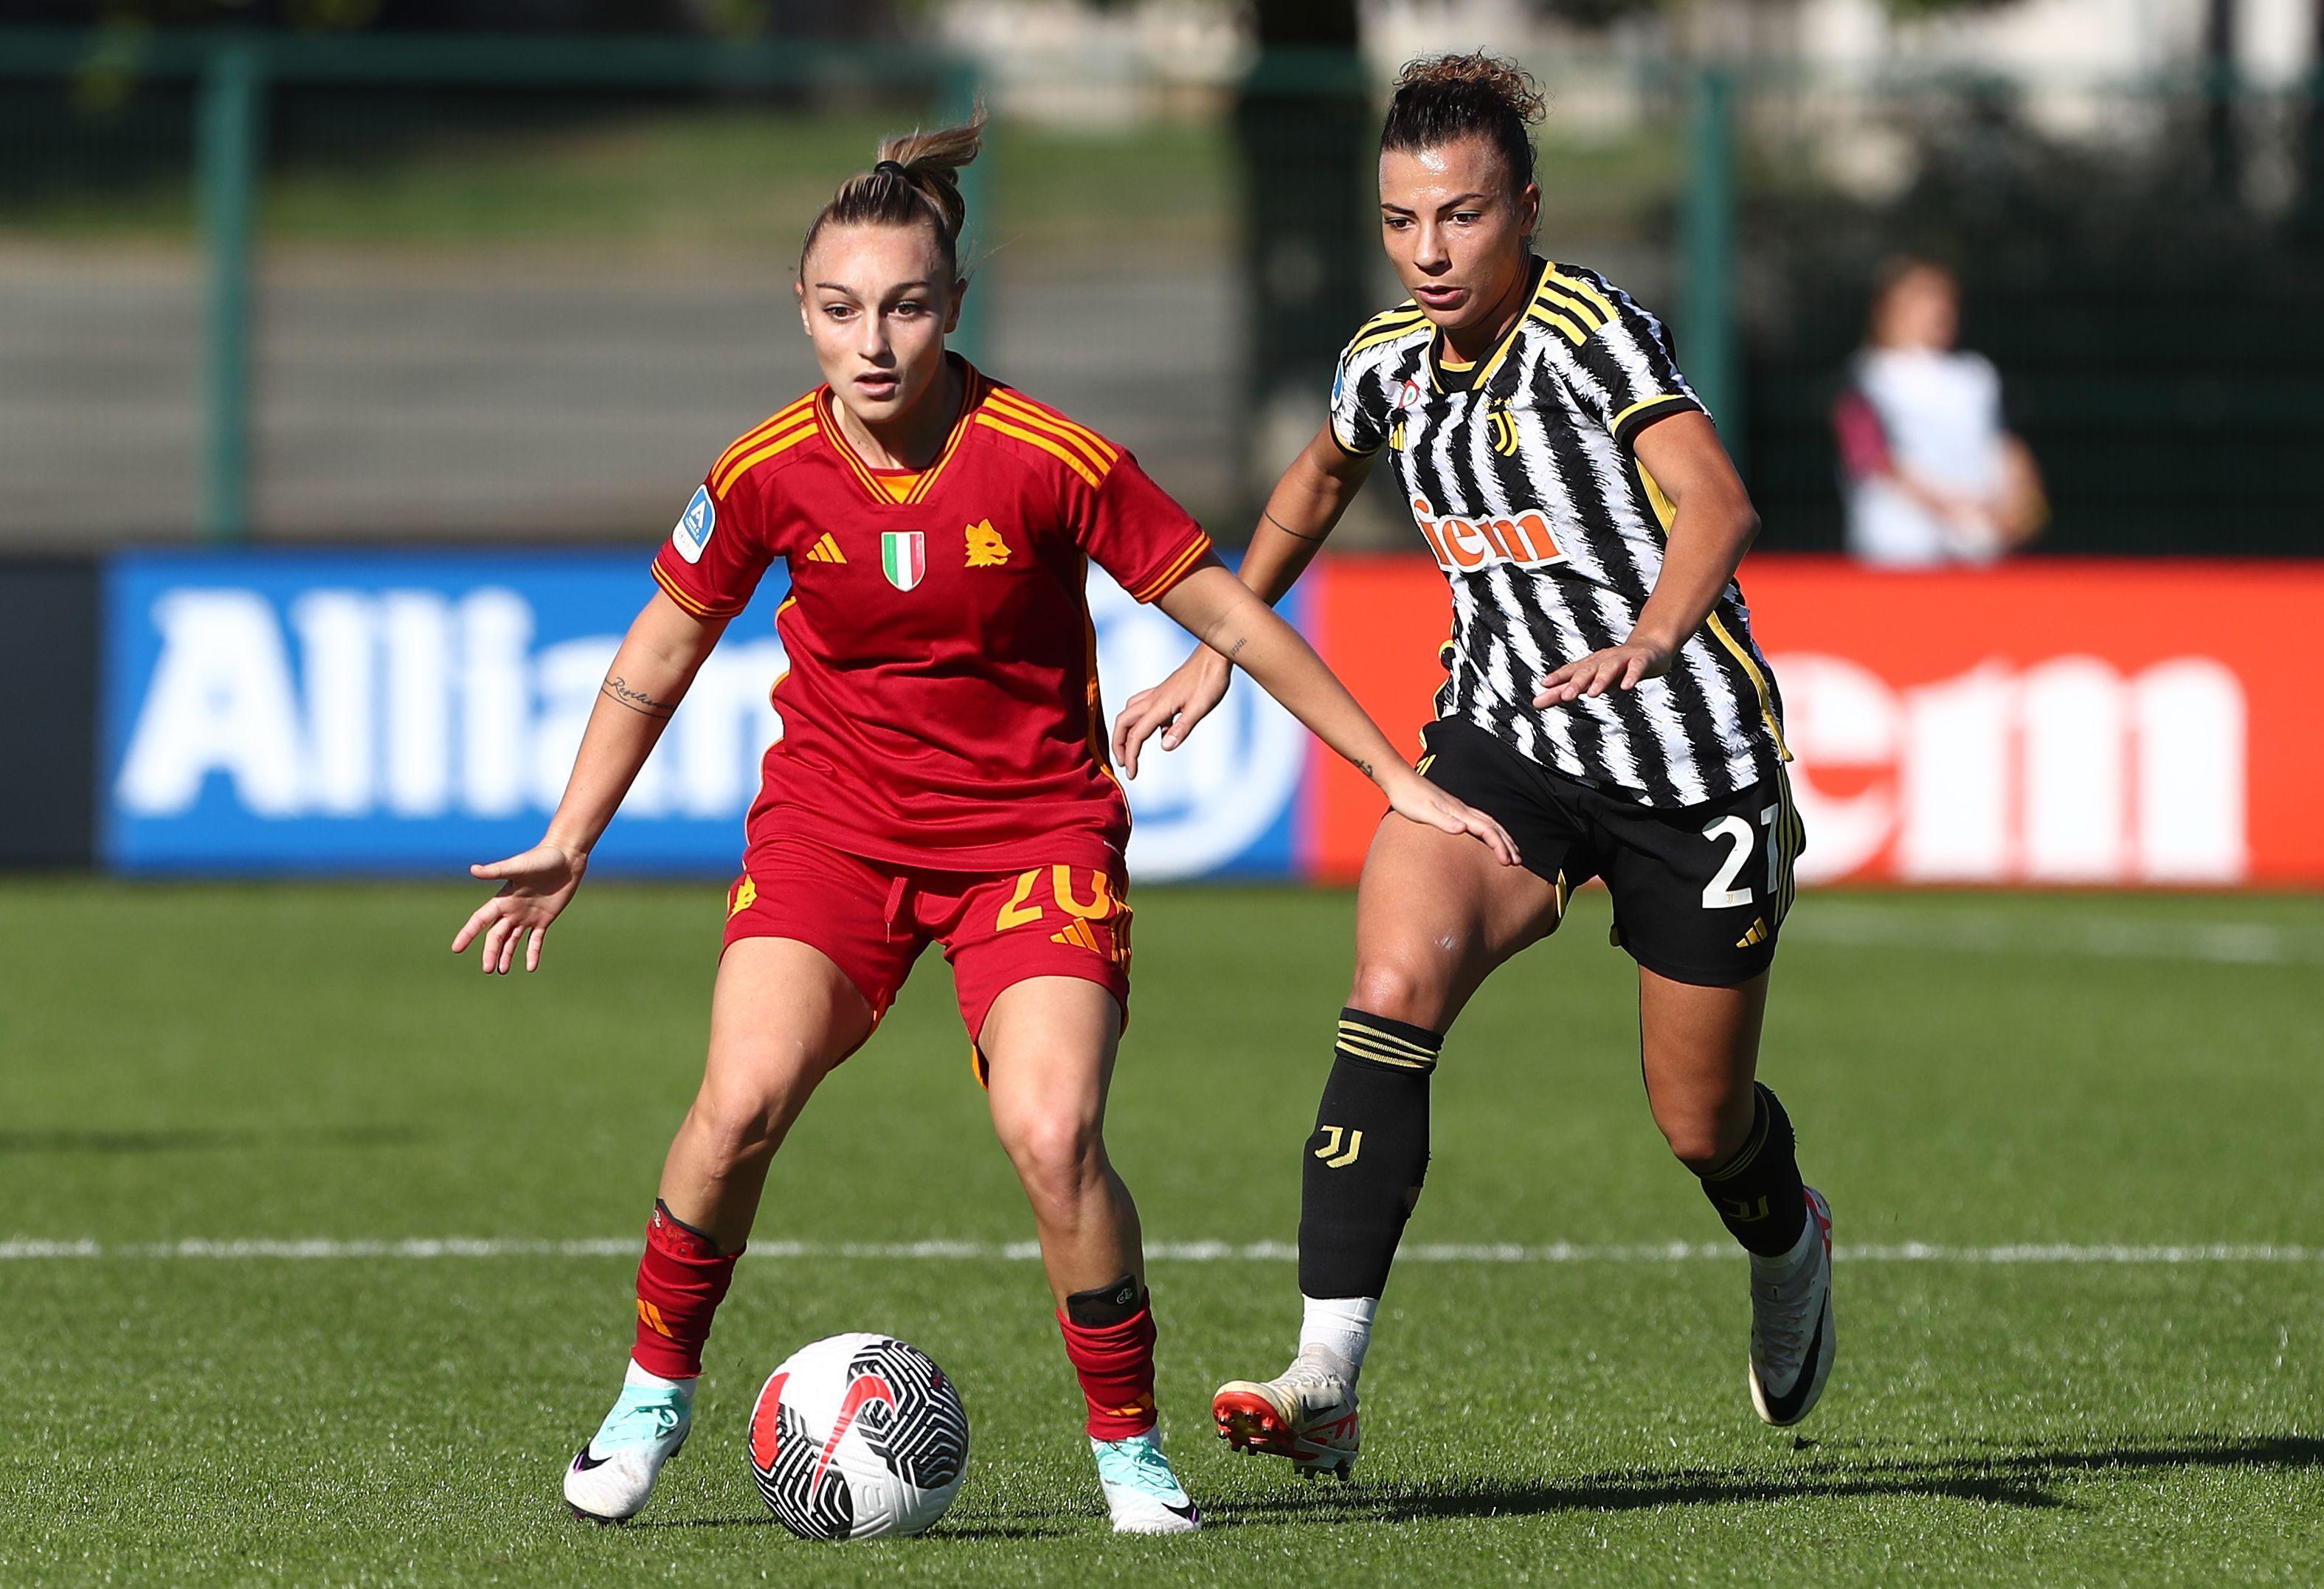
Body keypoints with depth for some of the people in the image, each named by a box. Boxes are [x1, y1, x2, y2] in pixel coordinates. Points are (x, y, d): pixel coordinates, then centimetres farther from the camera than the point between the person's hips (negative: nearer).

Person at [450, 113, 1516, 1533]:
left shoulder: (1051, 462, -16)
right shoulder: (768, 476, -9)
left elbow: (1228, 618, -6)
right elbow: (660, 656, 8)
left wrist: (1400, 781, -2)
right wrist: (570, 843, 10)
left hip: (1035, 822, -2)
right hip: (833, 816, 2)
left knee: (1053, 1137, -21)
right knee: (744, 1098, -20)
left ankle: (1130, 1447, 0)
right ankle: (656, 1391, 3)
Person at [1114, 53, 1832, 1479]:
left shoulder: (1590, 330, -19)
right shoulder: (1390, 360, 1)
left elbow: (1717, 503, -34)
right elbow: (1323, 477, 25)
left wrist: (1649, 640, -52)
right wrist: (1217, 653, 23)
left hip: (1697, 770, -4)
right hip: (1503, 743, 4)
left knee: (1703, 1128, 9)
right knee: (1394, 986, -25)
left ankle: (1792, 1250, 49)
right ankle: (1327, 1387, -29)